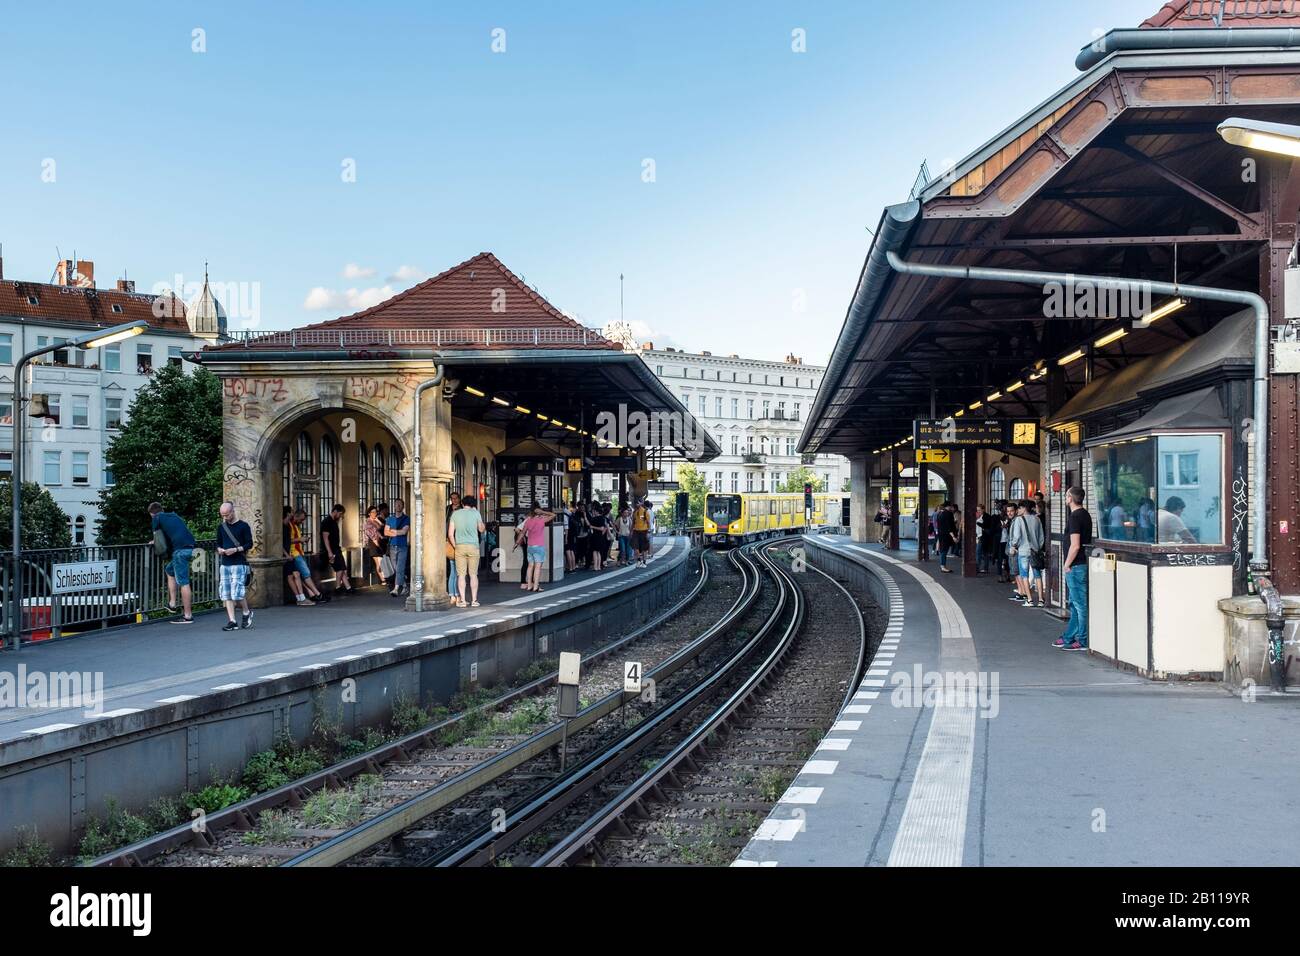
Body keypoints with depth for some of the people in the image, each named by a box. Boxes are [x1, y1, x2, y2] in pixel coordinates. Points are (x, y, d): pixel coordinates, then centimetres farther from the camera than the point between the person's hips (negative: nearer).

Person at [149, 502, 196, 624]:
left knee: (183, 582, -6)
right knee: (170, 570, 26)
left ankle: (187, 616, -5)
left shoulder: (156, 518, 8)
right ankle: (172, 603, 22)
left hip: (180, 549, -8)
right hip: (190, 547, 8)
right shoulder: (174, 516, 26)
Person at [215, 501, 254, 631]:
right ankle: (232, 621, 4)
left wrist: (236, 549, -16)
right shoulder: (221, 527, 14)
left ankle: (247, 613, 14)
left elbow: (249, 544, -3)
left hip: (239, 563, -5)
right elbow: (218, 543, 22)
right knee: (226, 594, 1)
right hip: (225, 564, 5)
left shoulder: (243, 526, -2)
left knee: (237, 593, -12)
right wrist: (219, 549, 0)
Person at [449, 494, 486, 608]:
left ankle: (462, 601, 0)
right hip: (473, 546, 0)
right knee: (473, 574, 6)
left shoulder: (455, 513, 4)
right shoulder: (475, 513, 1)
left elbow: (450, 534, 1)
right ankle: (474, 600, 6)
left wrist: (455, 546, 12)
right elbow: (481, 529, 15)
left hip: (460, 547, 1)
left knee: (461, 575, 3)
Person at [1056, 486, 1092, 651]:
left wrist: (1067, 565, -12)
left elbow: (1075, 546, -23)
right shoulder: (1086, 514, 13)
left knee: (1080, 604, -5)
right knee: (1075, 603, 16)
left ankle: (1084, 641, 0)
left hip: (1076, 567, -10)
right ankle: (1069, 637, 24)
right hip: (1083, 564, 10)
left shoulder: (1075, 517, -17)